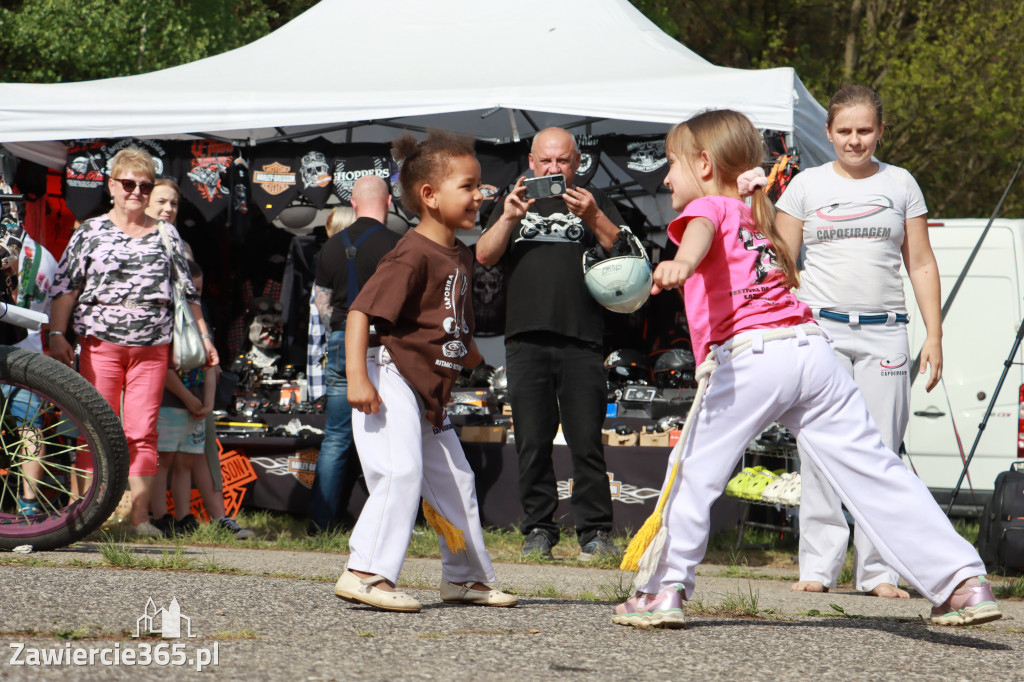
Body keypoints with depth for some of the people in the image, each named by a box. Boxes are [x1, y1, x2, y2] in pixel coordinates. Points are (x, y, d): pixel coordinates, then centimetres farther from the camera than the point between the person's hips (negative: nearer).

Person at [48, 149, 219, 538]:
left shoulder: (166, 235, 15)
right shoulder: (91, 233, 8)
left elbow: (188, 291, 20)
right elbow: (64, 286, 4)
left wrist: (204, 337, 18)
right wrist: (56, 335, -5)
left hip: (152, 347, 2)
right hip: (100, 343, -2)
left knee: (143, 432, -2)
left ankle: (140, 515, 1)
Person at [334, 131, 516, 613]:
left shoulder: (460, 256, 13)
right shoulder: (413, 254, -18)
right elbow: (361, 311, -24)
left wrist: (466, 351, 14)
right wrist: (357, 378, -30)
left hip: (430, 388, 10)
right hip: (392, 378, -10)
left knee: (454, 479, 17)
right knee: (402, 470, -23)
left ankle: (465, 576, 31)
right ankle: (365, 574, -24)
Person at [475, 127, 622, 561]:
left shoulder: (593, 202, 16)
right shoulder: (515, 203, 20)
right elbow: (484, 256, 7)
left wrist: (592, 217, -15)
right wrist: (508, 219, -11)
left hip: (582, 340, -2)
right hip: (526, 340, 2)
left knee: (587, 440, -7)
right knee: (533, 443, 1)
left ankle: (595, 532, -4)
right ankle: (538, 530, 6)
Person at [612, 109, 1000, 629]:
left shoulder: (709, 208, 7)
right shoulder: (755, 219, 29)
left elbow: (703, 232, -18)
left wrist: (681, 263, -39)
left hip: (749, 353, -7)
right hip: (812, 346, 7)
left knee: (694, 470, 7)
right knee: (873, 469, 4)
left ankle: (663, 589, 5)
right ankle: (963, 581, 0)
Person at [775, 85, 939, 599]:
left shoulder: (900, 184, 11)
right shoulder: (807, 185, 8)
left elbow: (921, 264, 13)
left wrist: (934, 336, 5)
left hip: (884, 331, 1)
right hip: (820, 328, -1)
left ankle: (878, 571, 2)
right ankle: (818, 566, -1)